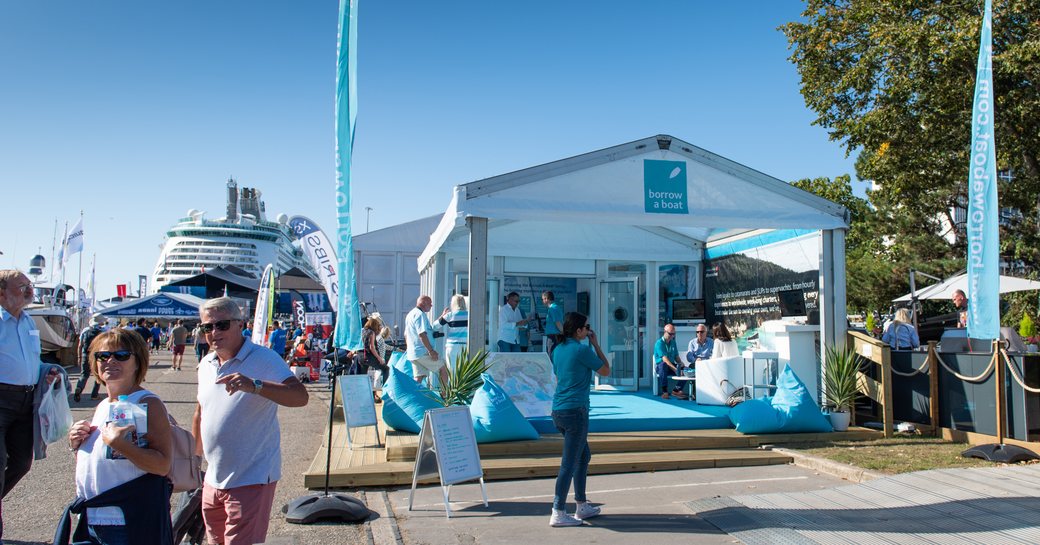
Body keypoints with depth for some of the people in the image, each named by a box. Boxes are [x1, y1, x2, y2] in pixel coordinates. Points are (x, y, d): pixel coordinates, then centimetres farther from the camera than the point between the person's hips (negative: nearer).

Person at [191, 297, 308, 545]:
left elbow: (300, 396, -28)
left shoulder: (264, 359, -14)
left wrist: (254, 385, -40)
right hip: (214, 480, 7)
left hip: (251, 479, -7)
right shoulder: (206, 365, 8)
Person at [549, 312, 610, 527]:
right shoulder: (582, 350, -13)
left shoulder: (558, 350, 11)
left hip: (558, 411, 9)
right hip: (575, 412, -9)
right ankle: (558, 514, 0)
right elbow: (606, 371, -1)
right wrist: (596, 345, 3)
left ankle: (582, 506, 27)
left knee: (584, 456, 20)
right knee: (569, 463, -3)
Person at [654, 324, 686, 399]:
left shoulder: (673, 342, 14)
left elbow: (676, 357, 14)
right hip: (660, 367, -6)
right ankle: (664, 392, -39)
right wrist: (674, 369, -34)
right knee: (663, 364, -40)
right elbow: (664, 359, -22)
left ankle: (676, 390, -12)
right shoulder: (659, 343, -10)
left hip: (672, 366, 6)